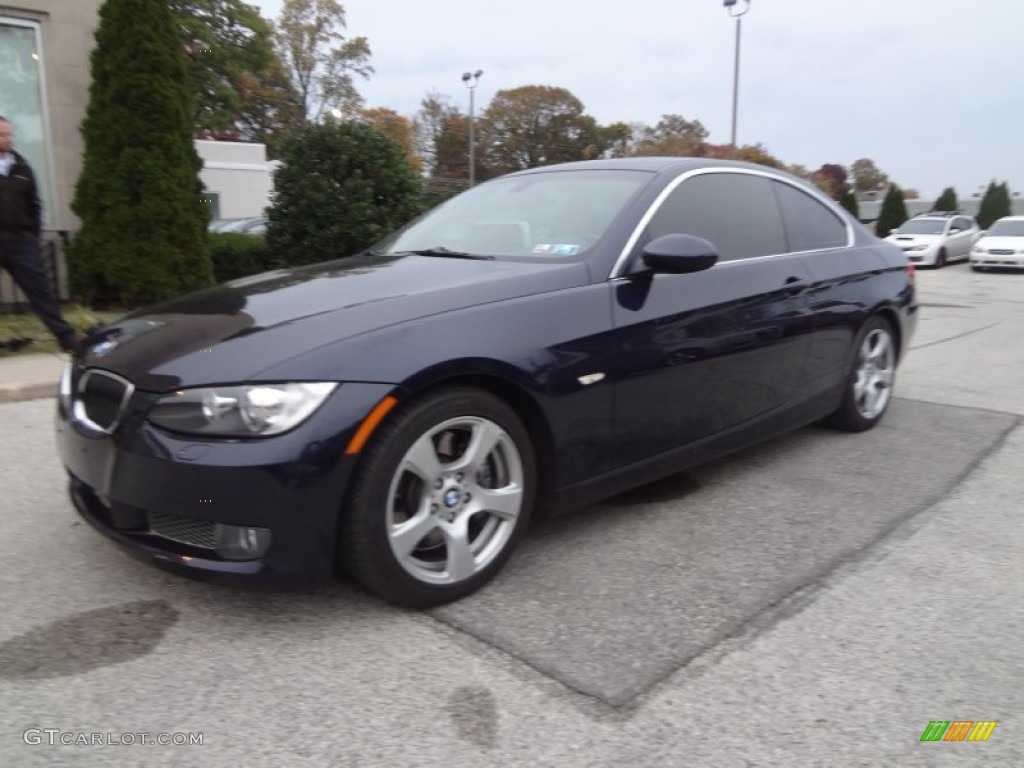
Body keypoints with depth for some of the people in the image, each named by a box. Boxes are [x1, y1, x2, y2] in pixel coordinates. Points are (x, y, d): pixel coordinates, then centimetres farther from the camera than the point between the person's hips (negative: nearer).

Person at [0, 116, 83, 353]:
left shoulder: (21, 168, 12)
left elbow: (34, 205, 15)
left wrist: (34, 235, 8)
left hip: (20, 240, 1)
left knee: (40, 289, 1)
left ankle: (66, 335, 0)